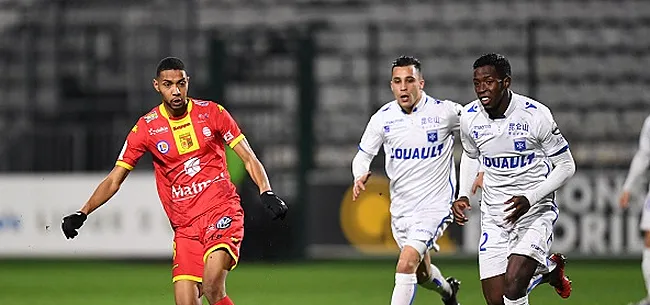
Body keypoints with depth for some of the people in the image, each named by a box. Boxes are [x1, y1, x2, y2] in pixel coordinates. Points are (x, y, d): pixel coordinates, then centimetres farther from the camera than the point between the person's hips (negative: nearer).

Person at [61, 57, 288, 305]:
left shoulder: (212, 113, 1)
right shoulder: (146, 128, 2)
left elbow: (249, 159, 6)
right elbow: (114, 180, 5)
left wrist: (267, 193, -11)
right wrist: (82, 214, -5)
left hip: (222, 212, -2)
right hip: (185, 226, 2)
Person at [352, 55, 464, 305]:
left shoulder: (444, 112, -11)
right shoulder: (383, 118, -2)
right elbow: (363, 155, 8)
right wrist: (361, 177, -13)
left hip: (434, 205, -5)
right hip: (400, 207, 5)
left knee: (406, 265, -23)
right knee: (422, 273, 19)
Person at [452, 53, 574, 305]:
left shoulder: (536, 115, -16)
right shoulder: (470, 117, -3)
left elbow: (566, 166, -7)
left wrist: (530, 199, -19)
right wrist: (463, 195, 2)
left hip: (535, 210, -5)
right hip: (494, 216, 5)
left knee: (513, 284, -26)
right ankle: (548, 268, 29)